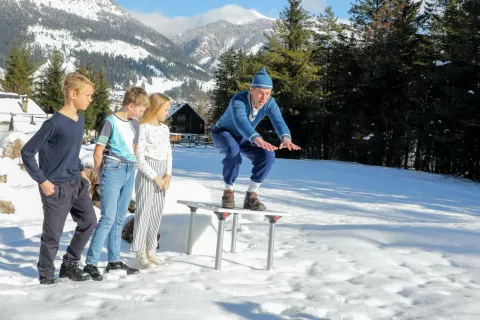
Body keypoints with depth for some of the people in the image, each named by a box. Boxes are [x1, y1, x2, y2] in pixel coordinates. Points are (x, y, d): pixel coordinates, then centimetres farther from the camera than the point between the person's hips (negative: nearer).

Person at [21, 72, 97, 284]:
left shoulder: (80, 120, 5)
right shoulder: (54, 123, -20)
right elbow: (27, 152, -16)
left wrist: (81, 171, 12)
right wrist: (42, 181, -17)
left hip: (77, 183, 8)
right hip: (57, 188, -8)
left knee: (89, 222, 11)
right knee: (53, 235, 3)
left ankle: (69, 266, 26)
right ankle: (46, 278, 20)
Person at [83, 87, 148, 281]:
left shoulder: (134, 124, 12)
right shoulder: (110, 122, -9)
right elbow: (98, 153, -6)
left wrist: (130, 170, 15)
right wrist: (101, 178, 0)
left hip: (129, 173, 7)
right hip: (112, 172, -7)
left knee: (119, 220, 11)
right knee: (108, 219, -10)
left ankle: (114, 261, 19)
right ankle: (91, 263, -5)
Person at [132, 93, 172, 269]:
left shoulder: (165, 129, 13)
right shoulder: (144, 128, -10)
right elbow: (139, 159, -12)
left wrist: (168, 176, -1)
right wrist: (156, 178, -12)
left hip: (161, 176, 7)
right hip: (147, 175, -7)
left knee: (157, 214, 11)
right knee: (144, 212, -2)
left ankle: (151, 251, 20)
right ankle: (140, 252, 8)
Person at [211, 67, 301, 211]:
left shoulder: (270, 103, -22)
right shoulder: (239, 101, -37)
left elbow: (279, 121, -39)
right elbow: (240, 121, -57)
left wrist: (286, 138, -62)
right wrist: (257, 139, -76)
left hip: (244, 138, 5)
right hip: (222, 133, -5)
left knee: (268, 154, -19)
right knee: (234, 150, -37)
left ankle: (251, 196, -9)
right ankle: (228, 192, -19)